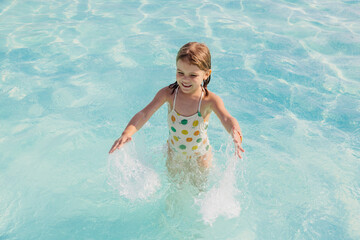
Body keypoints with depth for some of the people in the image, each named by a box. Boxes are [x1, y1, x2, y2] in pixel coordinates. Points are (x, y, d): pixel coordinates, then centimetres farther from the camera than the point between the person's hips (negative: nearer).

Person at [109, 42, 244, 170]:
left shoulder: (209, 100, -27)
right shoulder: (168, 93, -22)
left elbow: (226, 119, -44)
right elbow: (144, 114, -30)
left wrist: (235, 134, -68)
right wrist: (126, 134, -48)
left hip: (200, 157, -1)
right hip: (174, 154, 2)